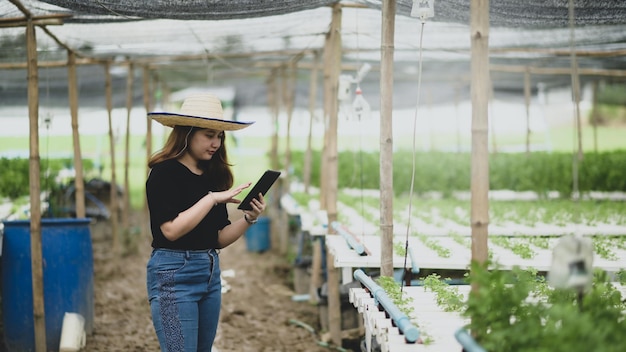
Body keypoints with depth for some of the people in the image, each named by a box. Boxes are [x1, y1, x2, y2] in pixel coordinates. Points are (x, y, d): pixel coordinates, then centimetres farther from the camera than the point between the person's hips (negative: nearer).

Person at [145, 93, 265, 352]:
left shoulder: (212, 176, 9)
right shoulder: (165, 173, -10)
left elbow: (220, 239, 10)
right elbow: (172, 230, -22)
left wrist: (249, 219, -6)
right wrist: (212, 198, -22)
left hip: (211, 273, 8)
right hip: (174, 274, -8)